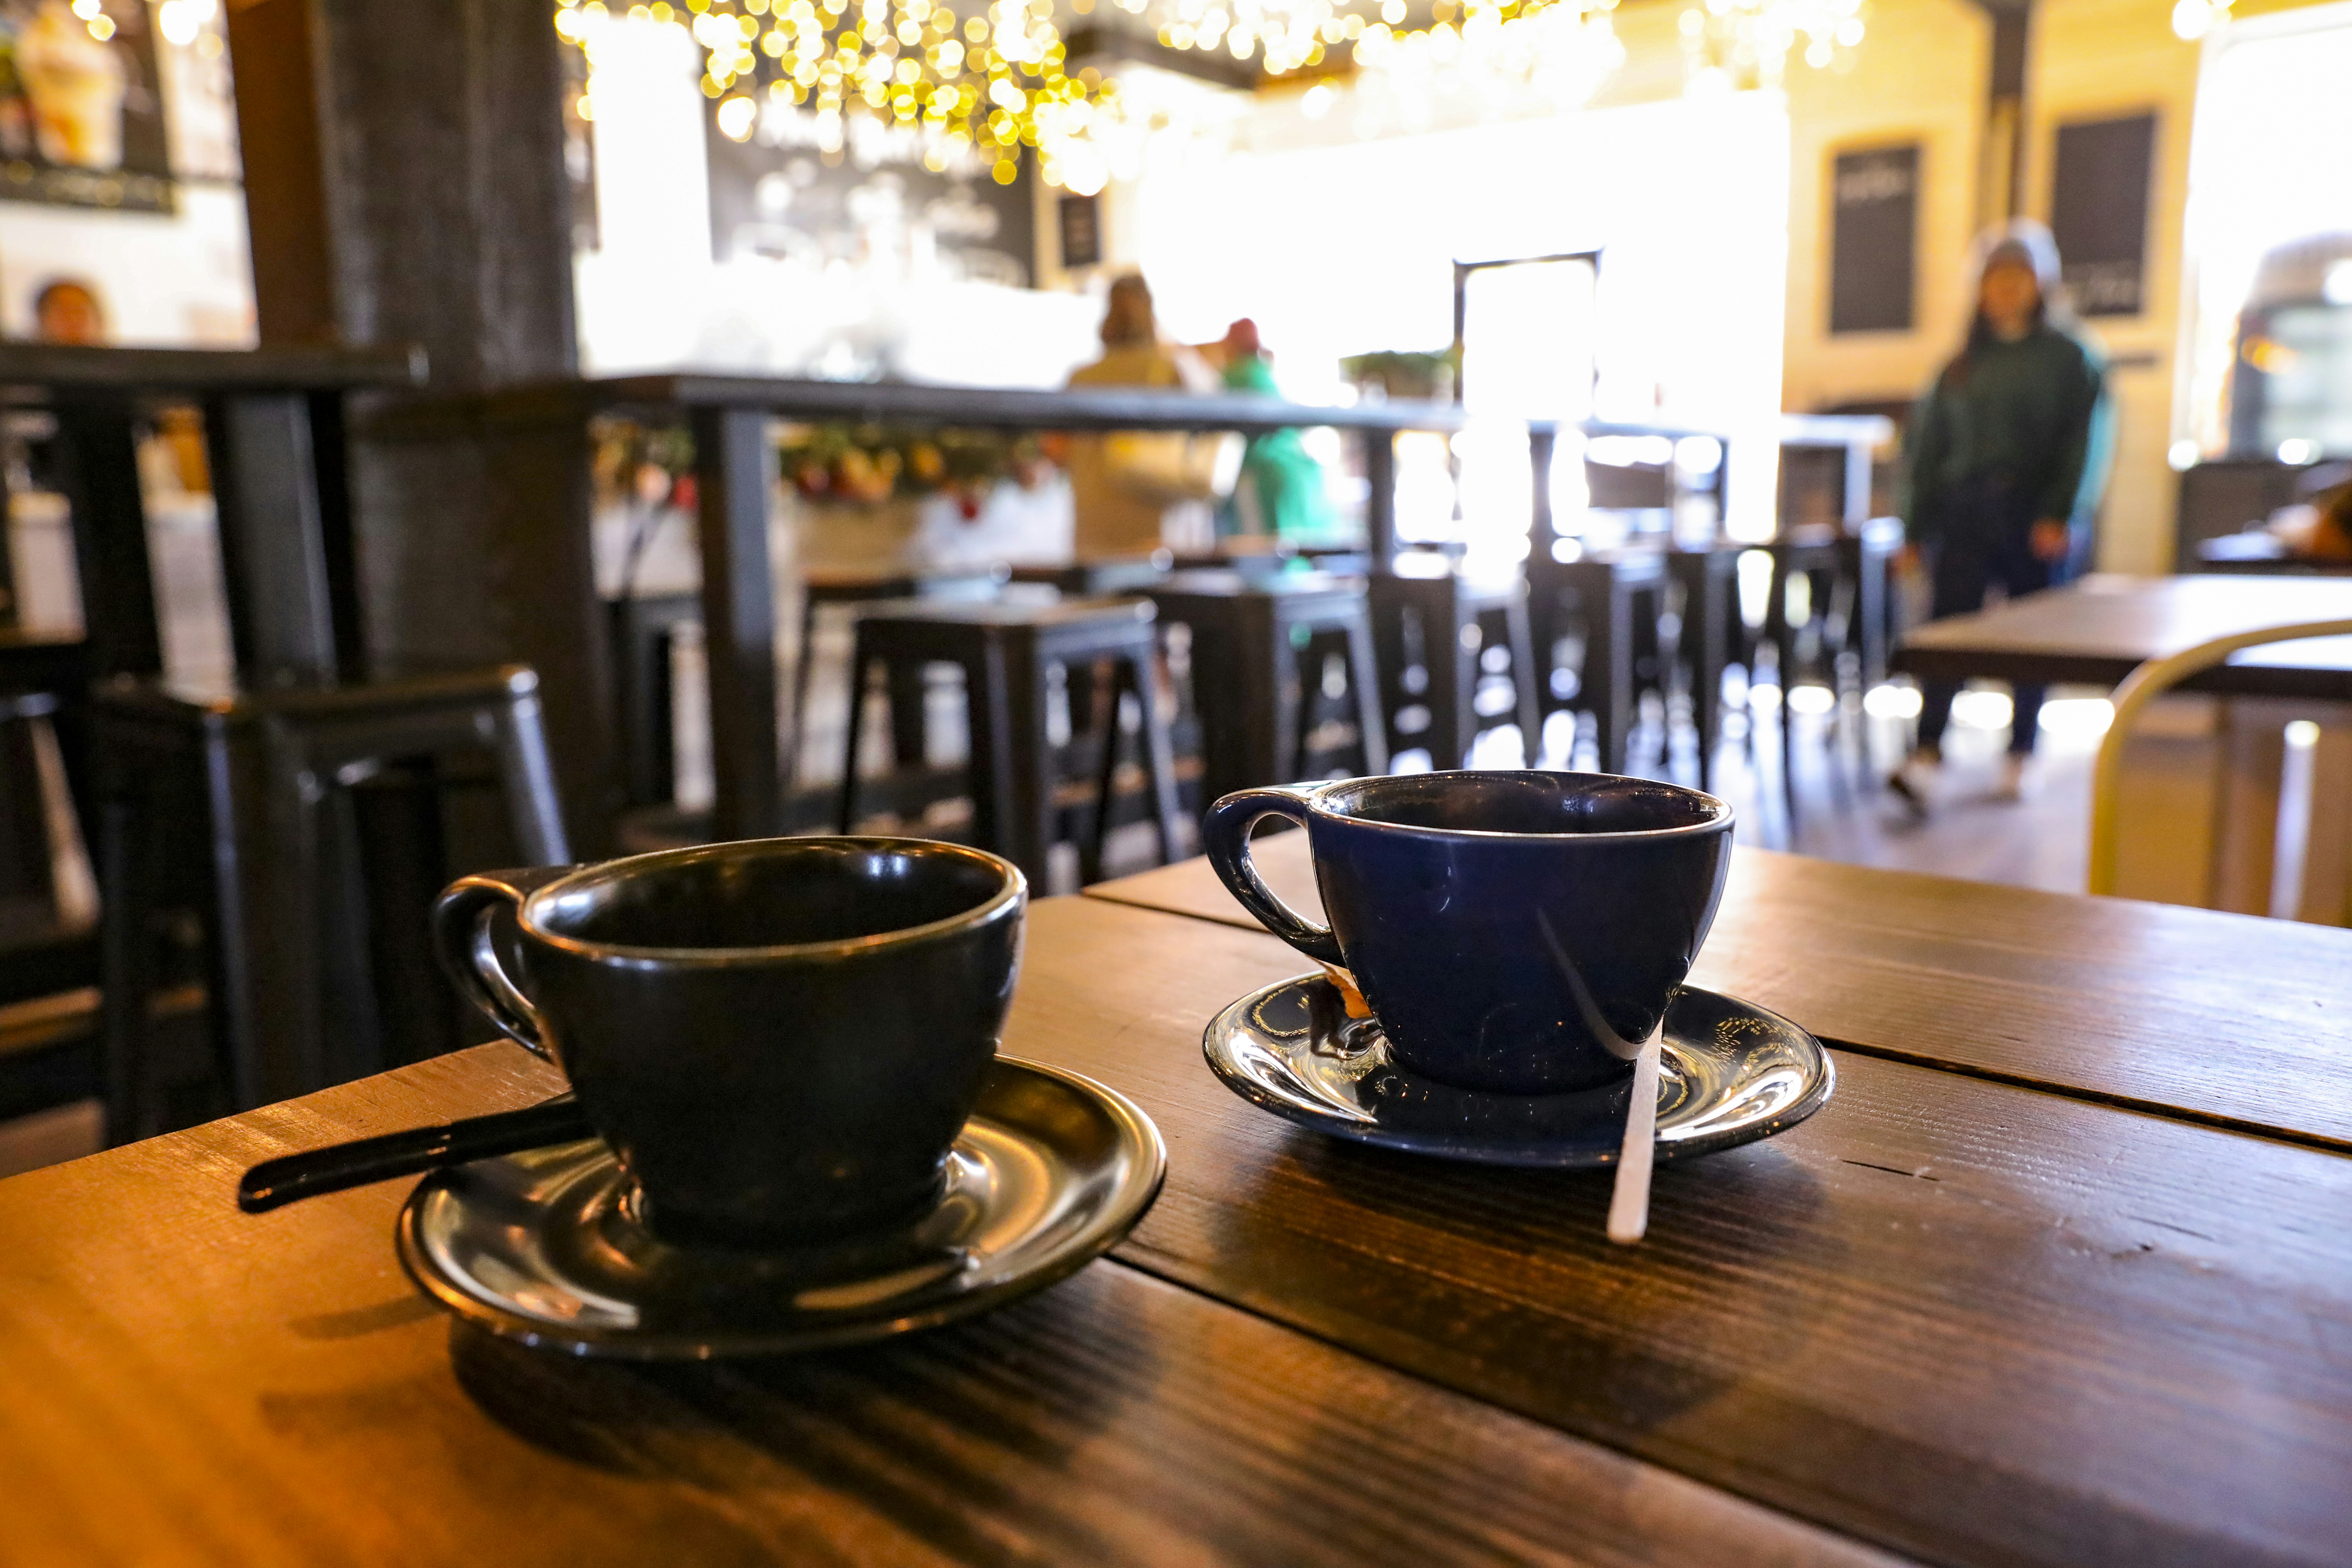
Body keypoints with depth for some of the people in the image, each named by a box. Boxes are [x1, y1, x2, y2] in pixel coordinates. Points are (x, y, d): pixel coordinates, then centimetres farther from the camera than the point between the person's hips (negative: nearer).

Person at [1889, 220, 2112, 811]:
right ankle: (1926, 756, -20)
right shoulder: (1962, 363, 14)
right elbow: (1927, 445, 14)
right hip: (1965, 512, 2)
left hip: (2036, 519, -2)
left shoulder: (2070, 357, 5)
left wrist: (2060, 514, -16)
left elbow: (2086, 440, -4)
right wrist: (1919, 527, 9)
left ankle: (2019, 758, 15)